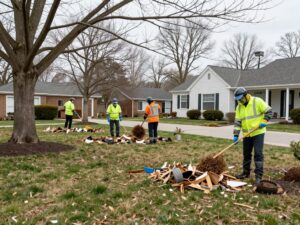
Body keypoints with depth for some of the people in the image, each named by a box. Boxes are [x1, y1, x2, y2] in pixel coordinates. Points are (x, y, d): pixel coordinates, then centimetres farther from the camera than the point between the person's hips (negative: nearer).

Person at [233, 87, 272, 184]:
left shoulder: (257, 101, -10)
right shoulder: (239, 107, 5)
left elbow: (268, 111, -6)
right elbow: (237, 122, 2)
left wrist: (264, 122, -18)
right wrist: (236, 135, -6)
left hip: (258, 132, -5)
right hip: (247, 134, 5)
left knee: (258, 154, -7)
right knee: (246, 154, 13)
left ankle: (258, 175, -1)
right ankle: (246, 172, 27)